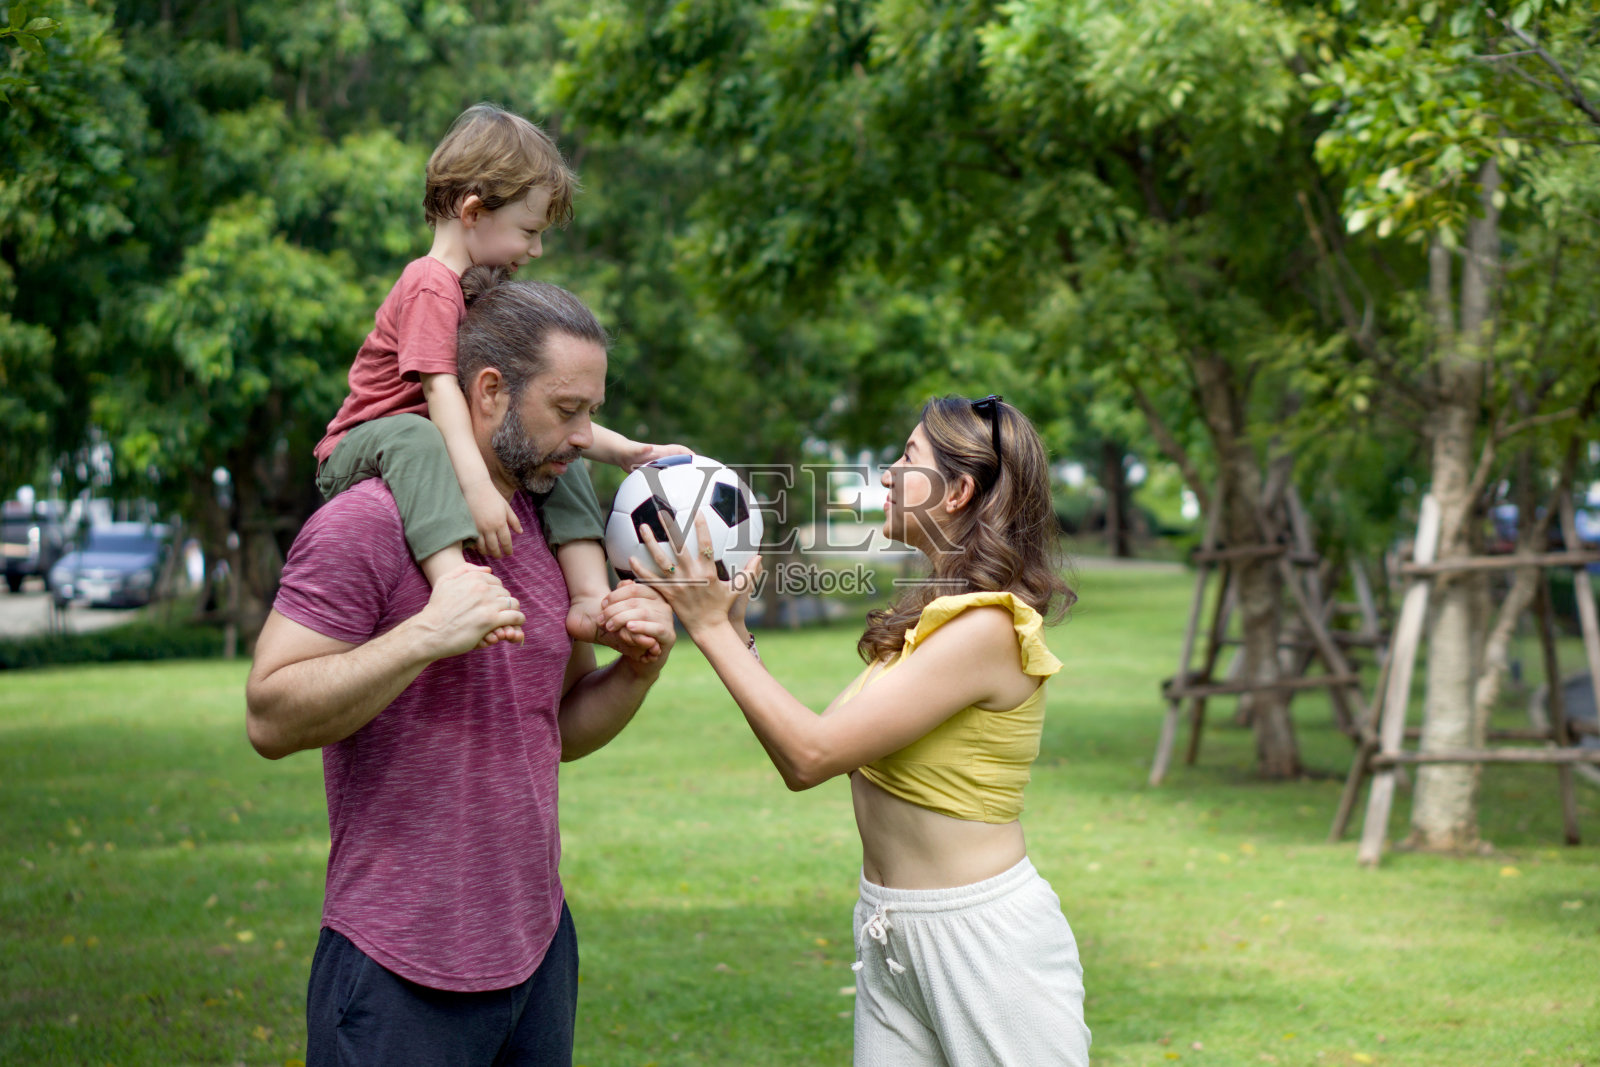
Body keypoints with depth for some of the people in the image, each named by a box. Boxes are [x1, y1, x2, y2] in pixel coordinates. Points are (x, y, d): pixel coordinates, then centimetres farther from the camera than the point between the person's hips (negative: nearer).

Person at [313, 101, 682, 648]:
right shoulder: (431, 285, -16)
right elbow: (440, 389, -30)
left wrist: (626, 452, 4)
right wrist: (476, 485, -42)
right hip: (357, 451, -9)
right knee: (413, 436, -40)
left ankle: (590, 597, -17)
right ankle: (455, 585, -58)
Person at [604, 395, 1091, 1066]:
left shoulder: (987, 627, -18)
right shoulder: (933, 615, 11)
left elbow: (812, 755, -21)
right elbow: (804, 756, 5)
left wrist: (713, 628, -15)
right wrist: (732, 630, -1)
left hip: (985, 939, -9)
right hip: (890, 934, 9)